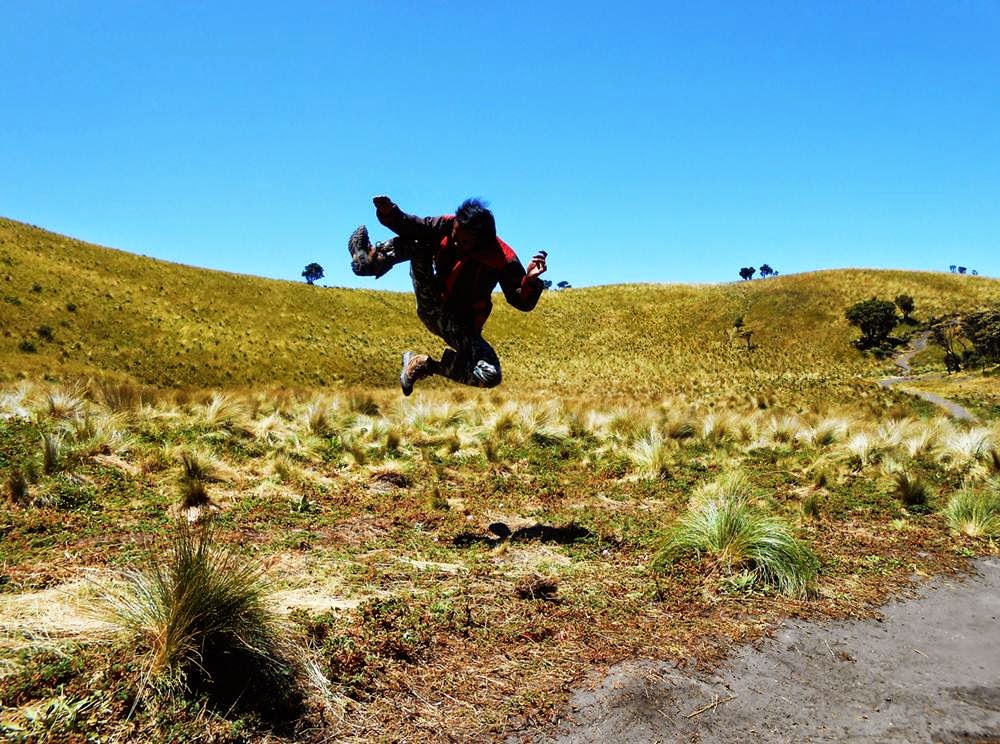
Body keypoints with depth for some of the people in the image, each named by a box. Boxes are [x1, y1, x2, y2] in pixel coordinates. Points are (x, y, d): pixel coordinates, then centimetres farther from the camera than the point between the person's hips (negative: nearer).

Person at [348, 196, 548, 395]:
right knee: (417, 243, -8)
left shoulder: (502, 259, -23)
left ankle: (427, 365, -13)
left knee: (491, 376, -28)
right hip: (431, 309, 2)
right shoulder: (446, 226, -13)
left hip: (461, 327, -2)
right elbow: (407, 226, -2)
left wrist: (530, 280, -39)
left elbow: (523, 302, -19)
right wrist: (389, 213, -22)